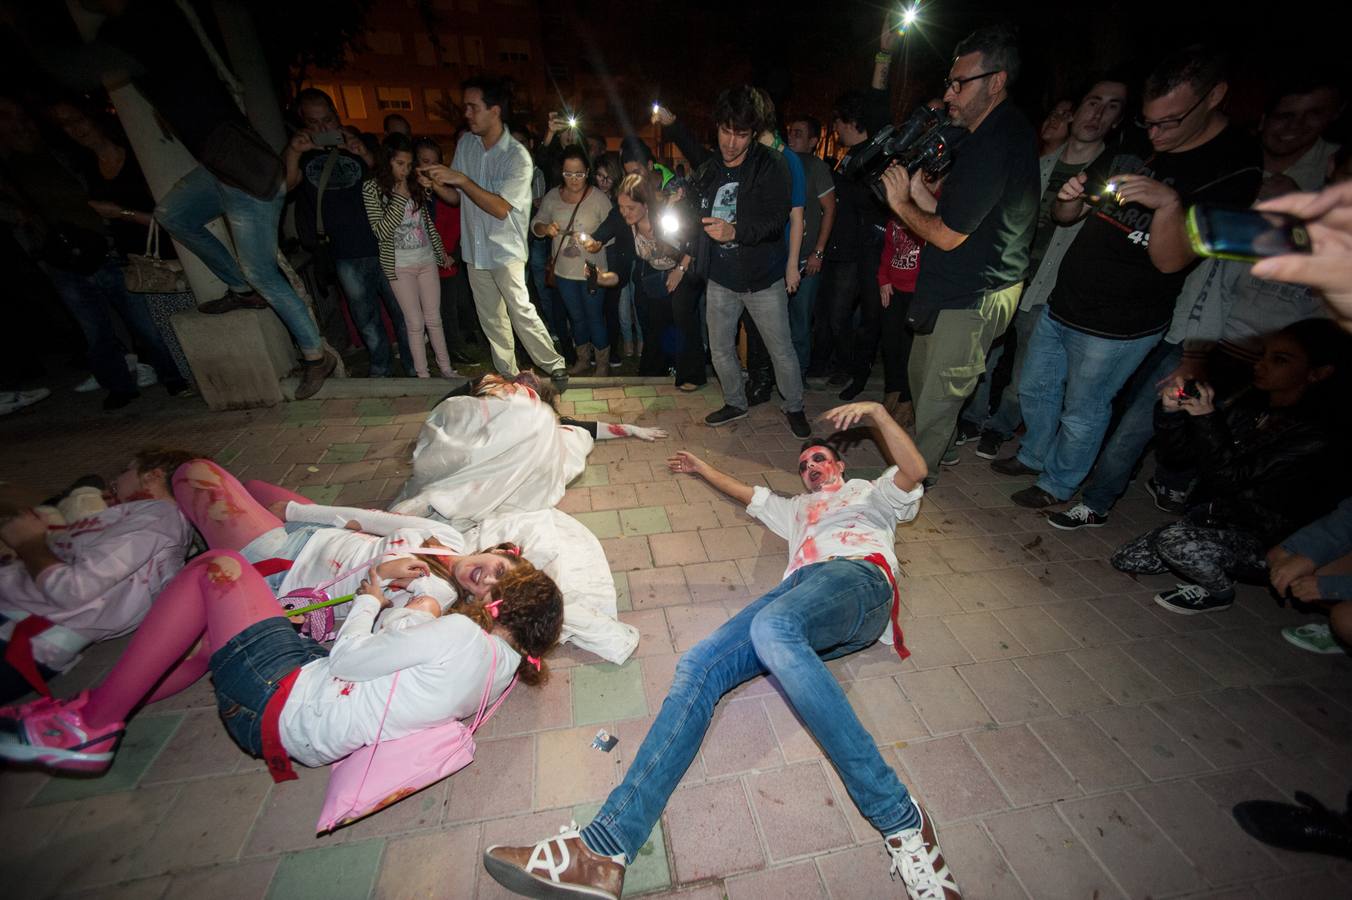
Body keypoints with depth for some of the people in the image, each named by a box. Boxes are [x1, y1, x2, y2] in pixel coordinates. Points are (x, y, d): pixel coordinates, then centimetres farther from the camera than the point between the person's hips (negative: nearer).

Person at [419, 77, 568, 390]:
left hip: (506, 249, -6)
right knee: (491, 319, 9)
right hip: (475, 248, 6)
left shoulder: (518, 156, -12)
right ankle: (508, 376, 21)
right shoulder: (465, 143, 6)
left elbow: (501, 209, -19)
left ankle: (554, 366, -3)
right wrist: (436, 181, -8)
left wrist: (462, 179, -22)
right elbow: (455, 197, 11)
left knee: (520, 310, -18)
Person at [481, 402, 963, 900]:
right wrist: (703, 469, 60)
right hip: (798, 587, 5)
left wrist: (876, 412, 3)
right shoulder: (795, 508, 44)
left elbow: (914, 471, 11)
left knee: (772, 626, -40)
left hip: (857, 576, -4)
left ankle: (898, 818, -34)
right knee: (698, 667, -21)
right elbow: (747, 493, 54)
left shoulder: (871, 491, 31)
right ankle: (604, 847, -30)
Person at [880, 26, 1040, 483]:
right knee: (920, 373, 22)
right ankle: (940, 447, 43)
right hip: (955, 290, 11)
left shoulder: (995, 145, -21)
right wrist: (917, 189, 0)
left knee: (937, 395, 3)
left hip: (971, 300, -11)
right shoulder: (1003, 133, 13)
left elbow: (948, 235, -21)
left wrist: (901, 202, -8)